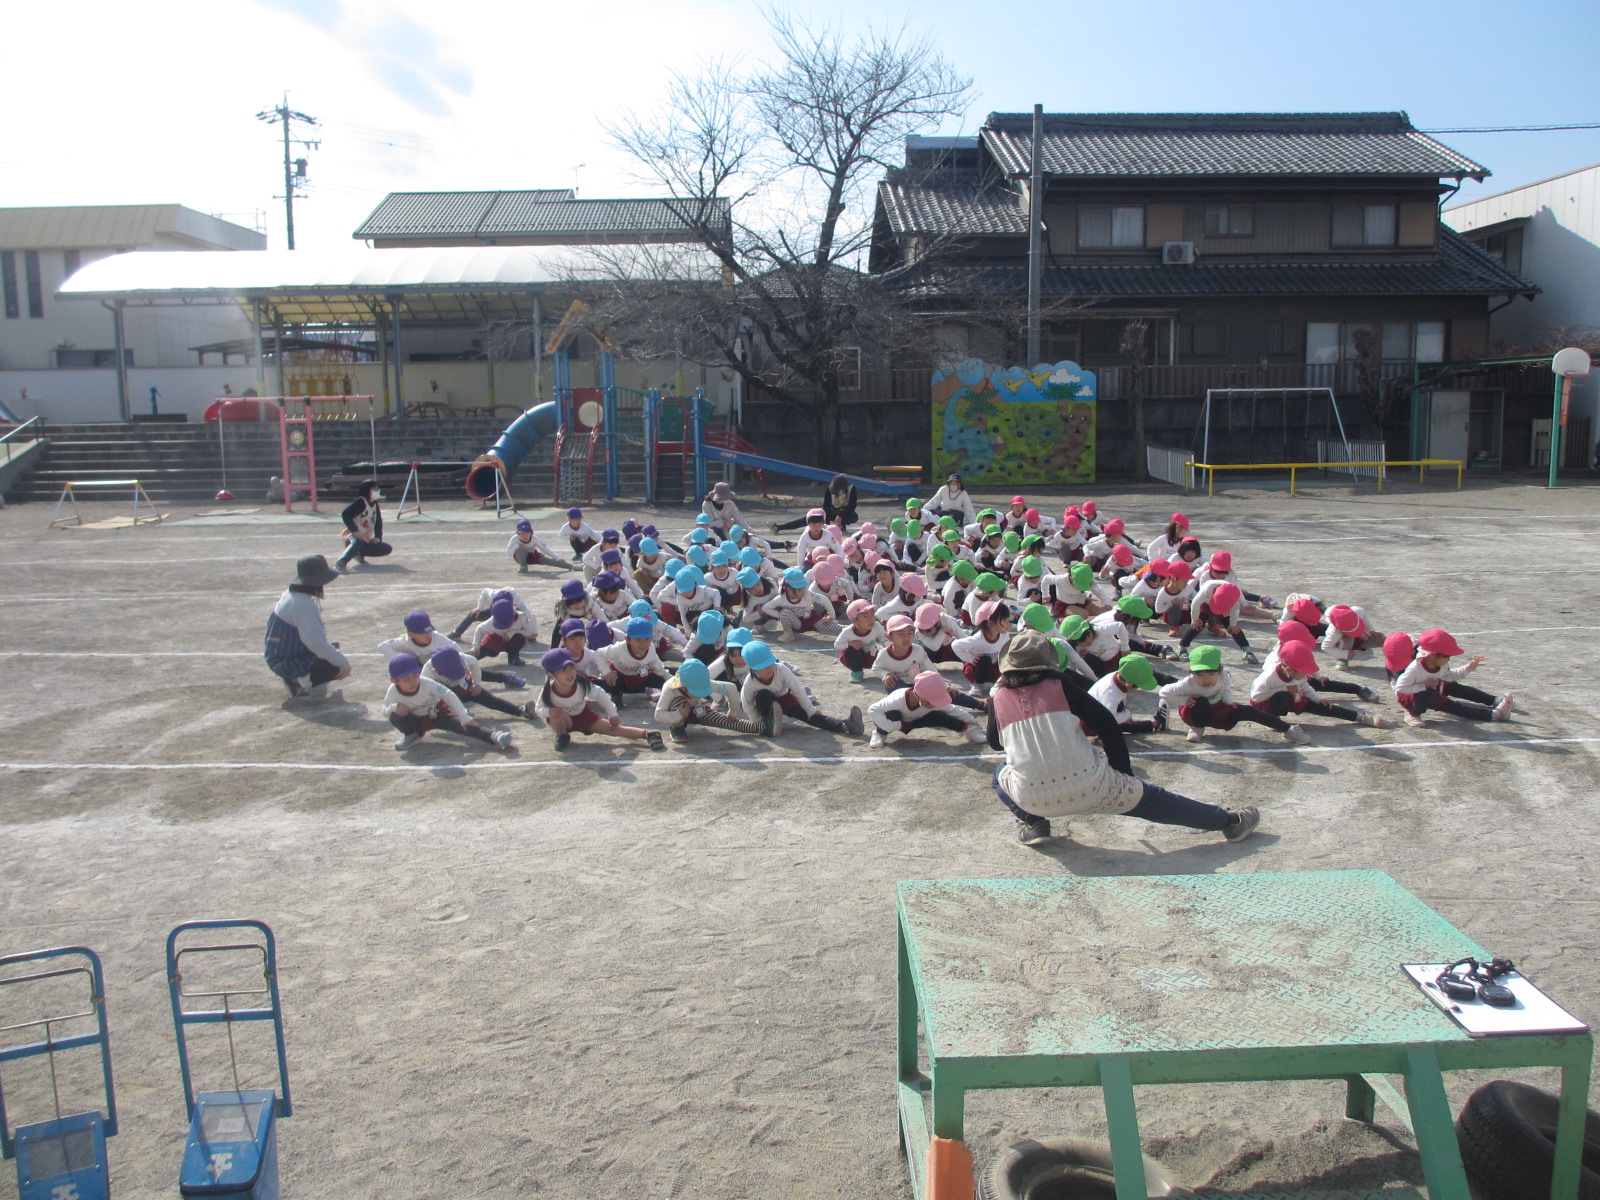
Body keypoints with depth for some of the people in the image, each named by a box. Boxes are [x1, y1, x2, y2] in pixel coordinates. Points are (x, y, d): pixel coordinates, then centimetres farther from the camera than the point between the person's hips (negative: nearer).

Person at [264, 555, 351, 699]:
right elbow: (316, 642, -28)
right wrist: (344, 663, -21)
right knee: (339, 668, -11)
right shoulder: (303, 605, -26)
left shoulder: (291, 593, 4)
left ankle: (296, 679, 9)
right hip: (288, 663, -10)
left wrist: (333, 651, 17)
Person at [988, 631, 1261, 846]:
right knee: (1149, 799, 20)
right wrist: (1124, 772, 10)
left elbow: (994, 743, 20)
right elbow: (1107, 726, 0)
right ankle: (1230, 822, 30)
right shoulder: (1061, 685, 2)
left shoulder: (998, 698, 4)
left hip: (1032, 798, 0)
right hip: (1089, 788, 0)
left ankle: (1032, 823, 12)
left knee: (1001, 773, 31)